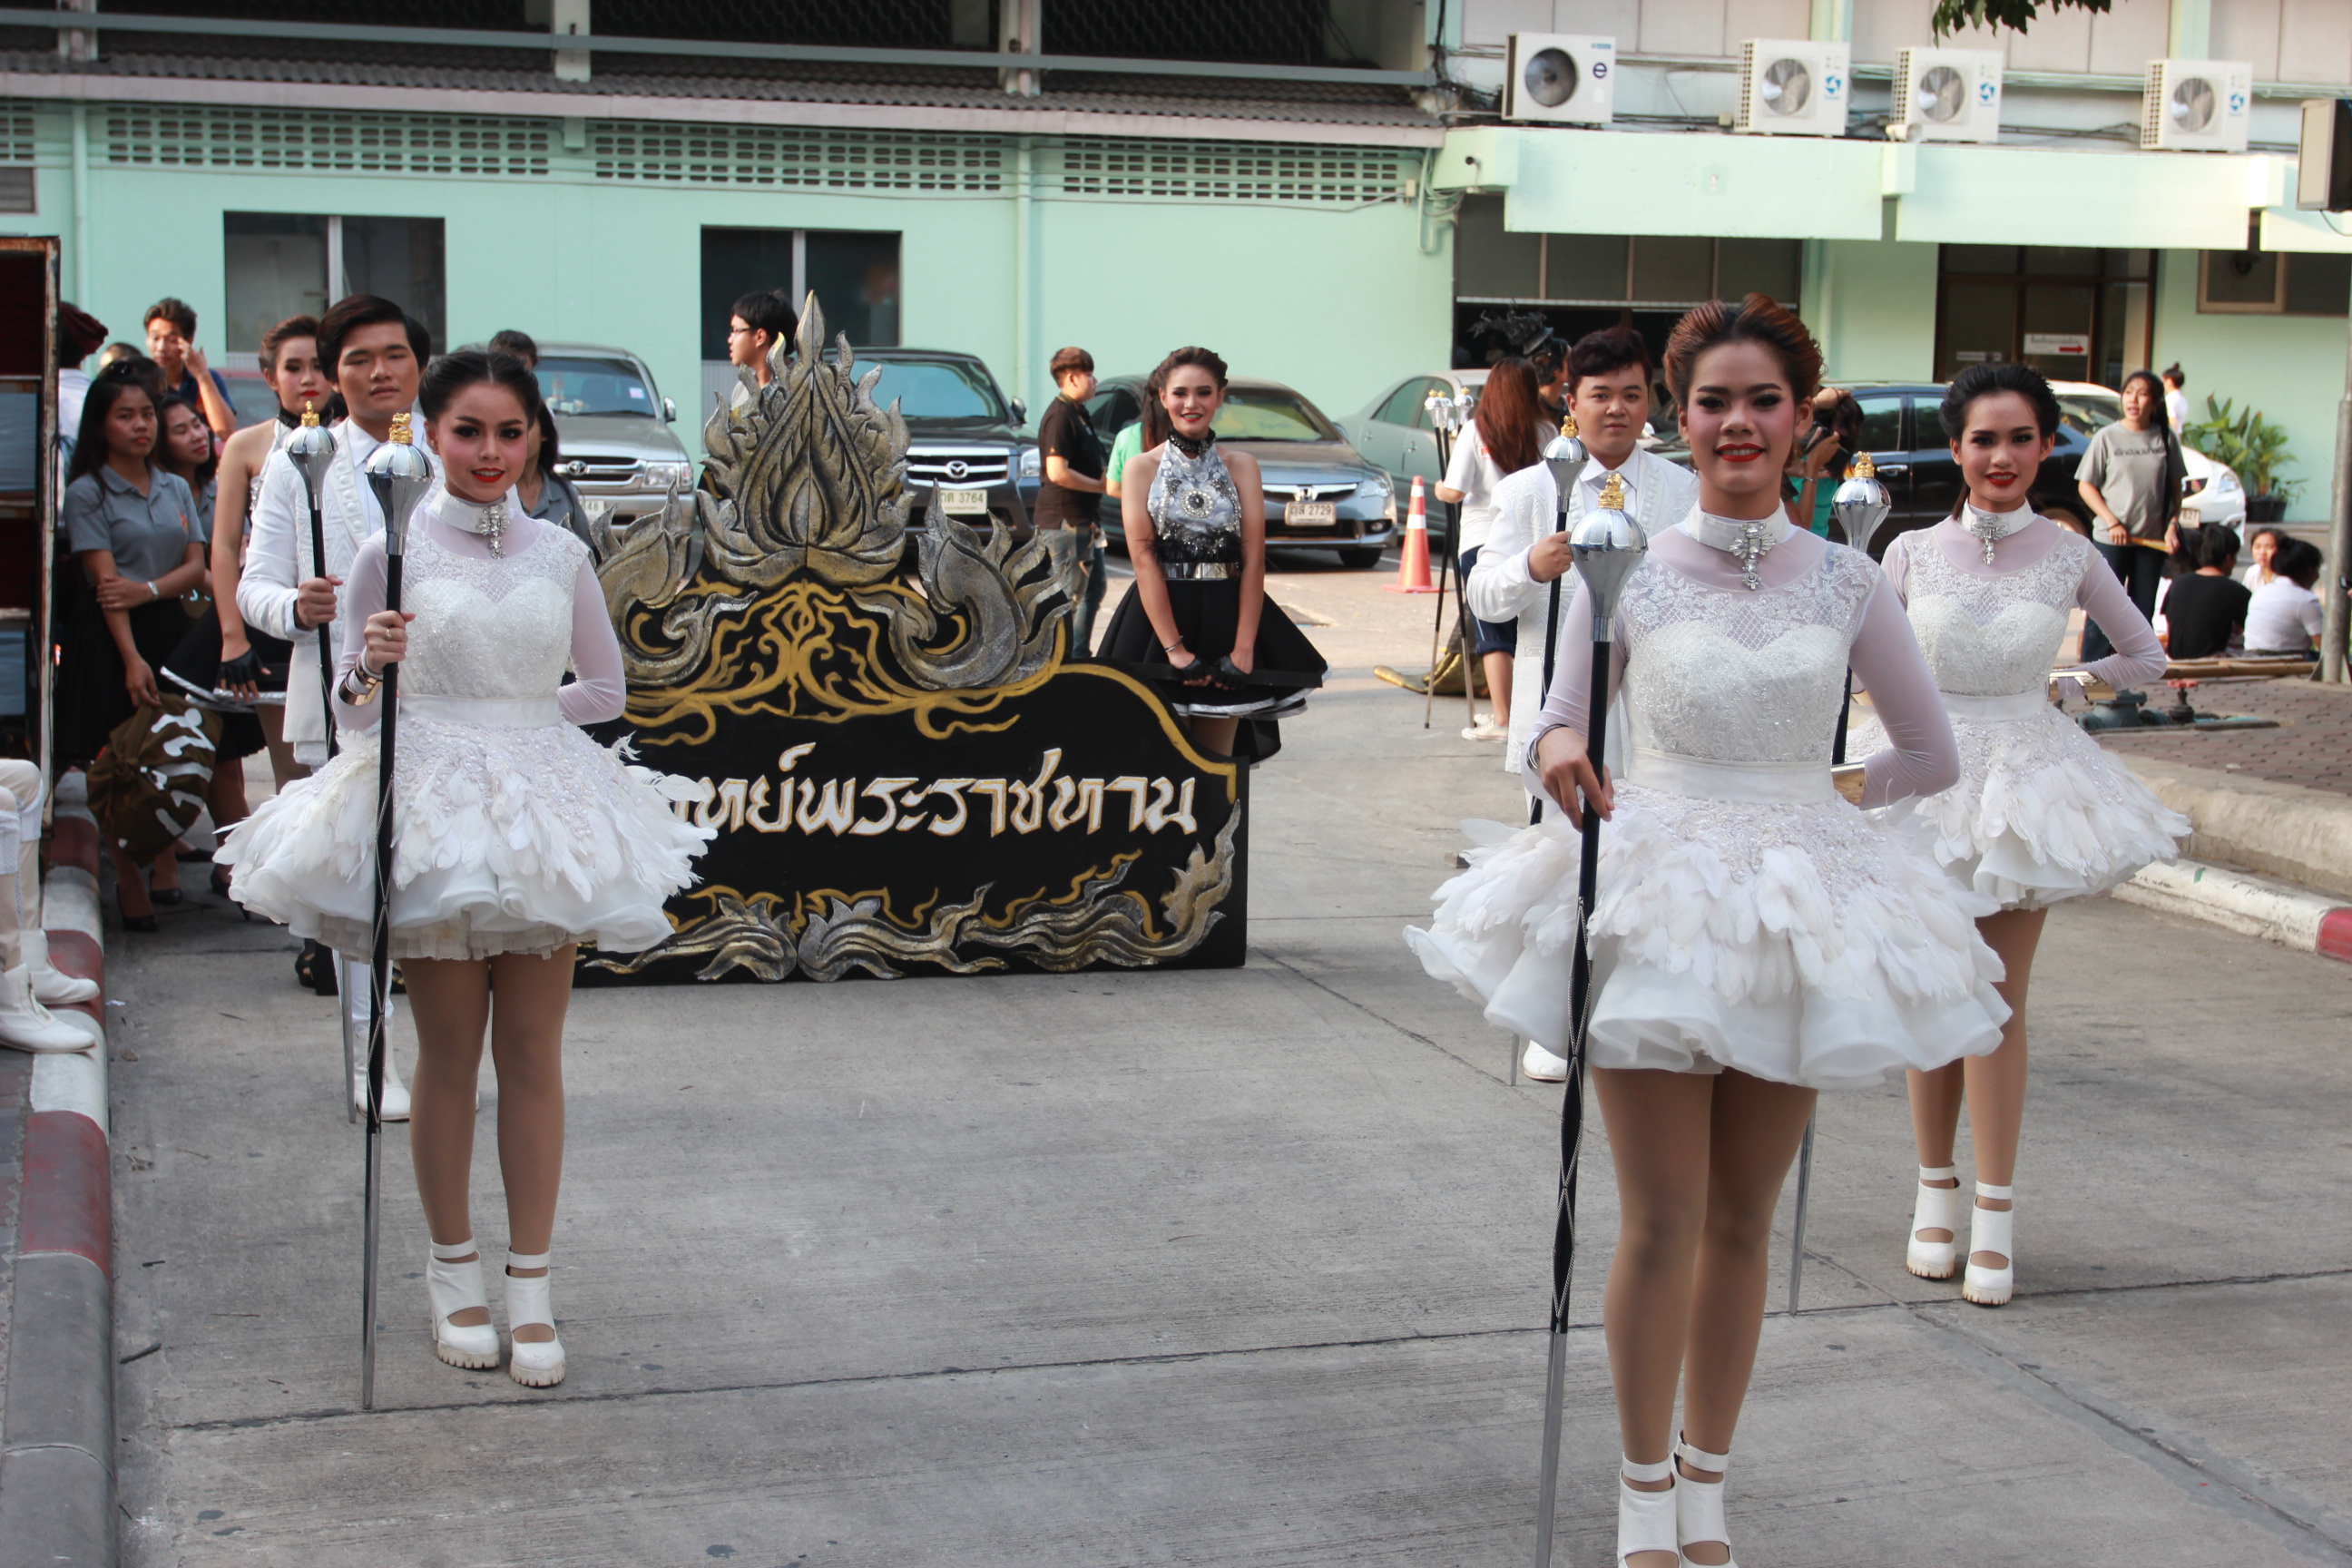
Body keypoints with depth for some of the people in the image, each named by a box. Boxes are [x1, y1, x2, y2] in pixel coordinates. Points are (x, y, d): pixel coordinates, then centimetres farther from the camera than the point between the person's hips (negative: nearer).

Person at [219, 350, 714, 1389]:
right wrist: (372, 670, -17)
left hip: (542, 810, 2)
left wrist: (517, 708, 4)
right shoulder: (391, 553, 0)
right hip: (431, 809, -2)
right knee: (448, 1052, 5)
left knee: (532, 1052, 2)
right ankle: (454, 1270, 20)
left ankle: (529, 1283, 10)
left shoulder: (560, 556, 7)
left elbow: (607, 689, 15)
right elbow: (354, 713, 3)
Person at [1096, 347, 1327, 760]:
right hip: (1161, 615, -1)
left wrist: (1244, 649, -12)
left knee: (1217, 763, 4)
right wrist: (1174, 648, -16)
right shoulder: (1142, 467, 4)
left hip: (1225, 618, 2)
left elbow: (1254, 559, 0)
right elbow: (1143, 559, -6)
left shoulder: (1241, 466, 8)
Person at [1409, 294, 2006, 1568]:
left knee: (1742, 1221, 10)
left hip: (1800, 907, 2)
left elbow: (1931, 757, 10)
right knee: (1660, 1221, -1)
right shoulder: (1625, 570, -2)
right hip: (1652, 894, -2)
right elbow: (1559, 730, 1)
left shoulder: (1845, 582, 2)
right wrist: (1557, 756, -20)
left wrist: (1815, 792, 1)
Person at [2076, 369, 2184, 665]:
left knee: (2143, 613, 8)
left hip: (2152, 540, 3)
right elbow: (2086, 485, -3)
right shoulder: (2107, 437, -4)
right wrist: (2112, 521, -13)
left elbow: (2175, 487, 10)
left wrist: (2173, 524, -4)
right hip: (2110, 540, -3)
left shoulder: (2166, 439, 3)